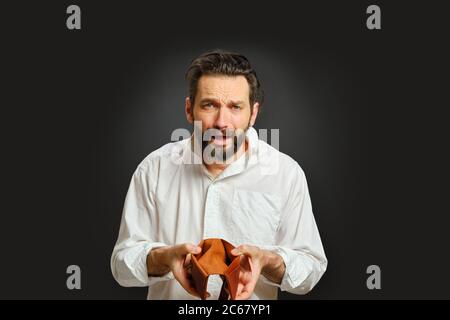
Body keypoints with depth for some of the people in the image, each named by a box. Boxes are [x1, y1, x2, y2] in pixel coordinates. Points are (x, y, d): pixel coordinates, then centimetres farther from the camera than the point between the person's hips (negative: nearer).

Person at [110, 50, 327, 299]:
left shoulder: (287, 173, -7)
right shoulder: (154, 169, -5)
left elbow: (311, 269, -2)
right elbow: (123, 264, -2)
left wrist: (268, 261, -20)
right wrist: (163, 257, -21)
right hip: (169, 297, 1)